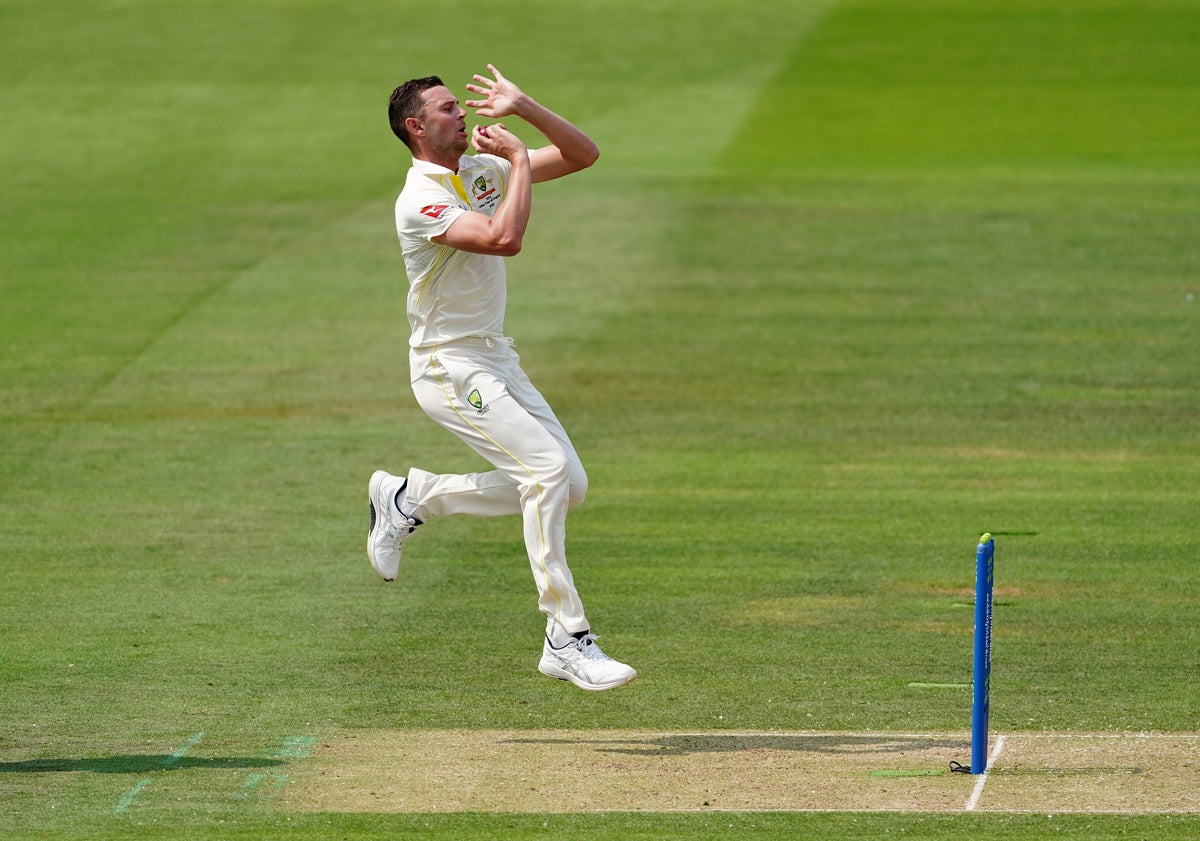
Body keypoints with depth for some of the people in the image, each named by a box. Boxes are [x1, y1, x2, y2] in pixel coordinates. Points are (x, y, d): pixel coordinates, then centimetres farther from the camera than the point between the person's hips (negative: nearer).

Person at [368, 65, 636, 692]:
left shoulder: (486, 168, 8)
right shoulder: (420, 200, -18)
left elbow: (583, 154, 7)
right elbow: (504, 238, -32)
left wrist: (523, 108, -6)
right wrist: (519, 160, -19)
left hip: (496, 360, 9)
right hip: (448, 367, -9)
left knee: (568, 486, 5)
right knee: (549, 467, -22)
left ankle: (410, 498, 20)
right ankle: (566, 640, -19)